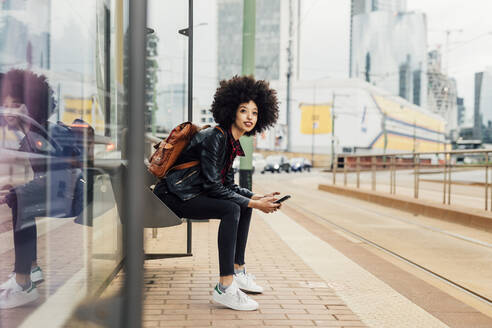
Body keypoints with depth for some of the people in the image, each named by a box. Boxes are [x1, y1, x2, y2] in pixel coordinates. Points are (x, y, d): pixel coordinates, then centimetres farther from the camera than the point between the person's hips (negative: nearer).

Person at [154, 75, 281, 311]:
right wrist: (254, 203, -20)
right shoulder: (215, 137, -19)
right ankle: (225, 288, -30)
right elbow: (213, 186, -23)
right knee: (231, 209, -27)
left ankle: (237, 271, 14)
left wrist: (258, 198, 3)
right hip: (173, 196, -10)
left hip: (192, 193, 10)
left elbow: (228, 185, 14)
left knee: (244, 204, 12)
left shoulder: (233, 142, 10)